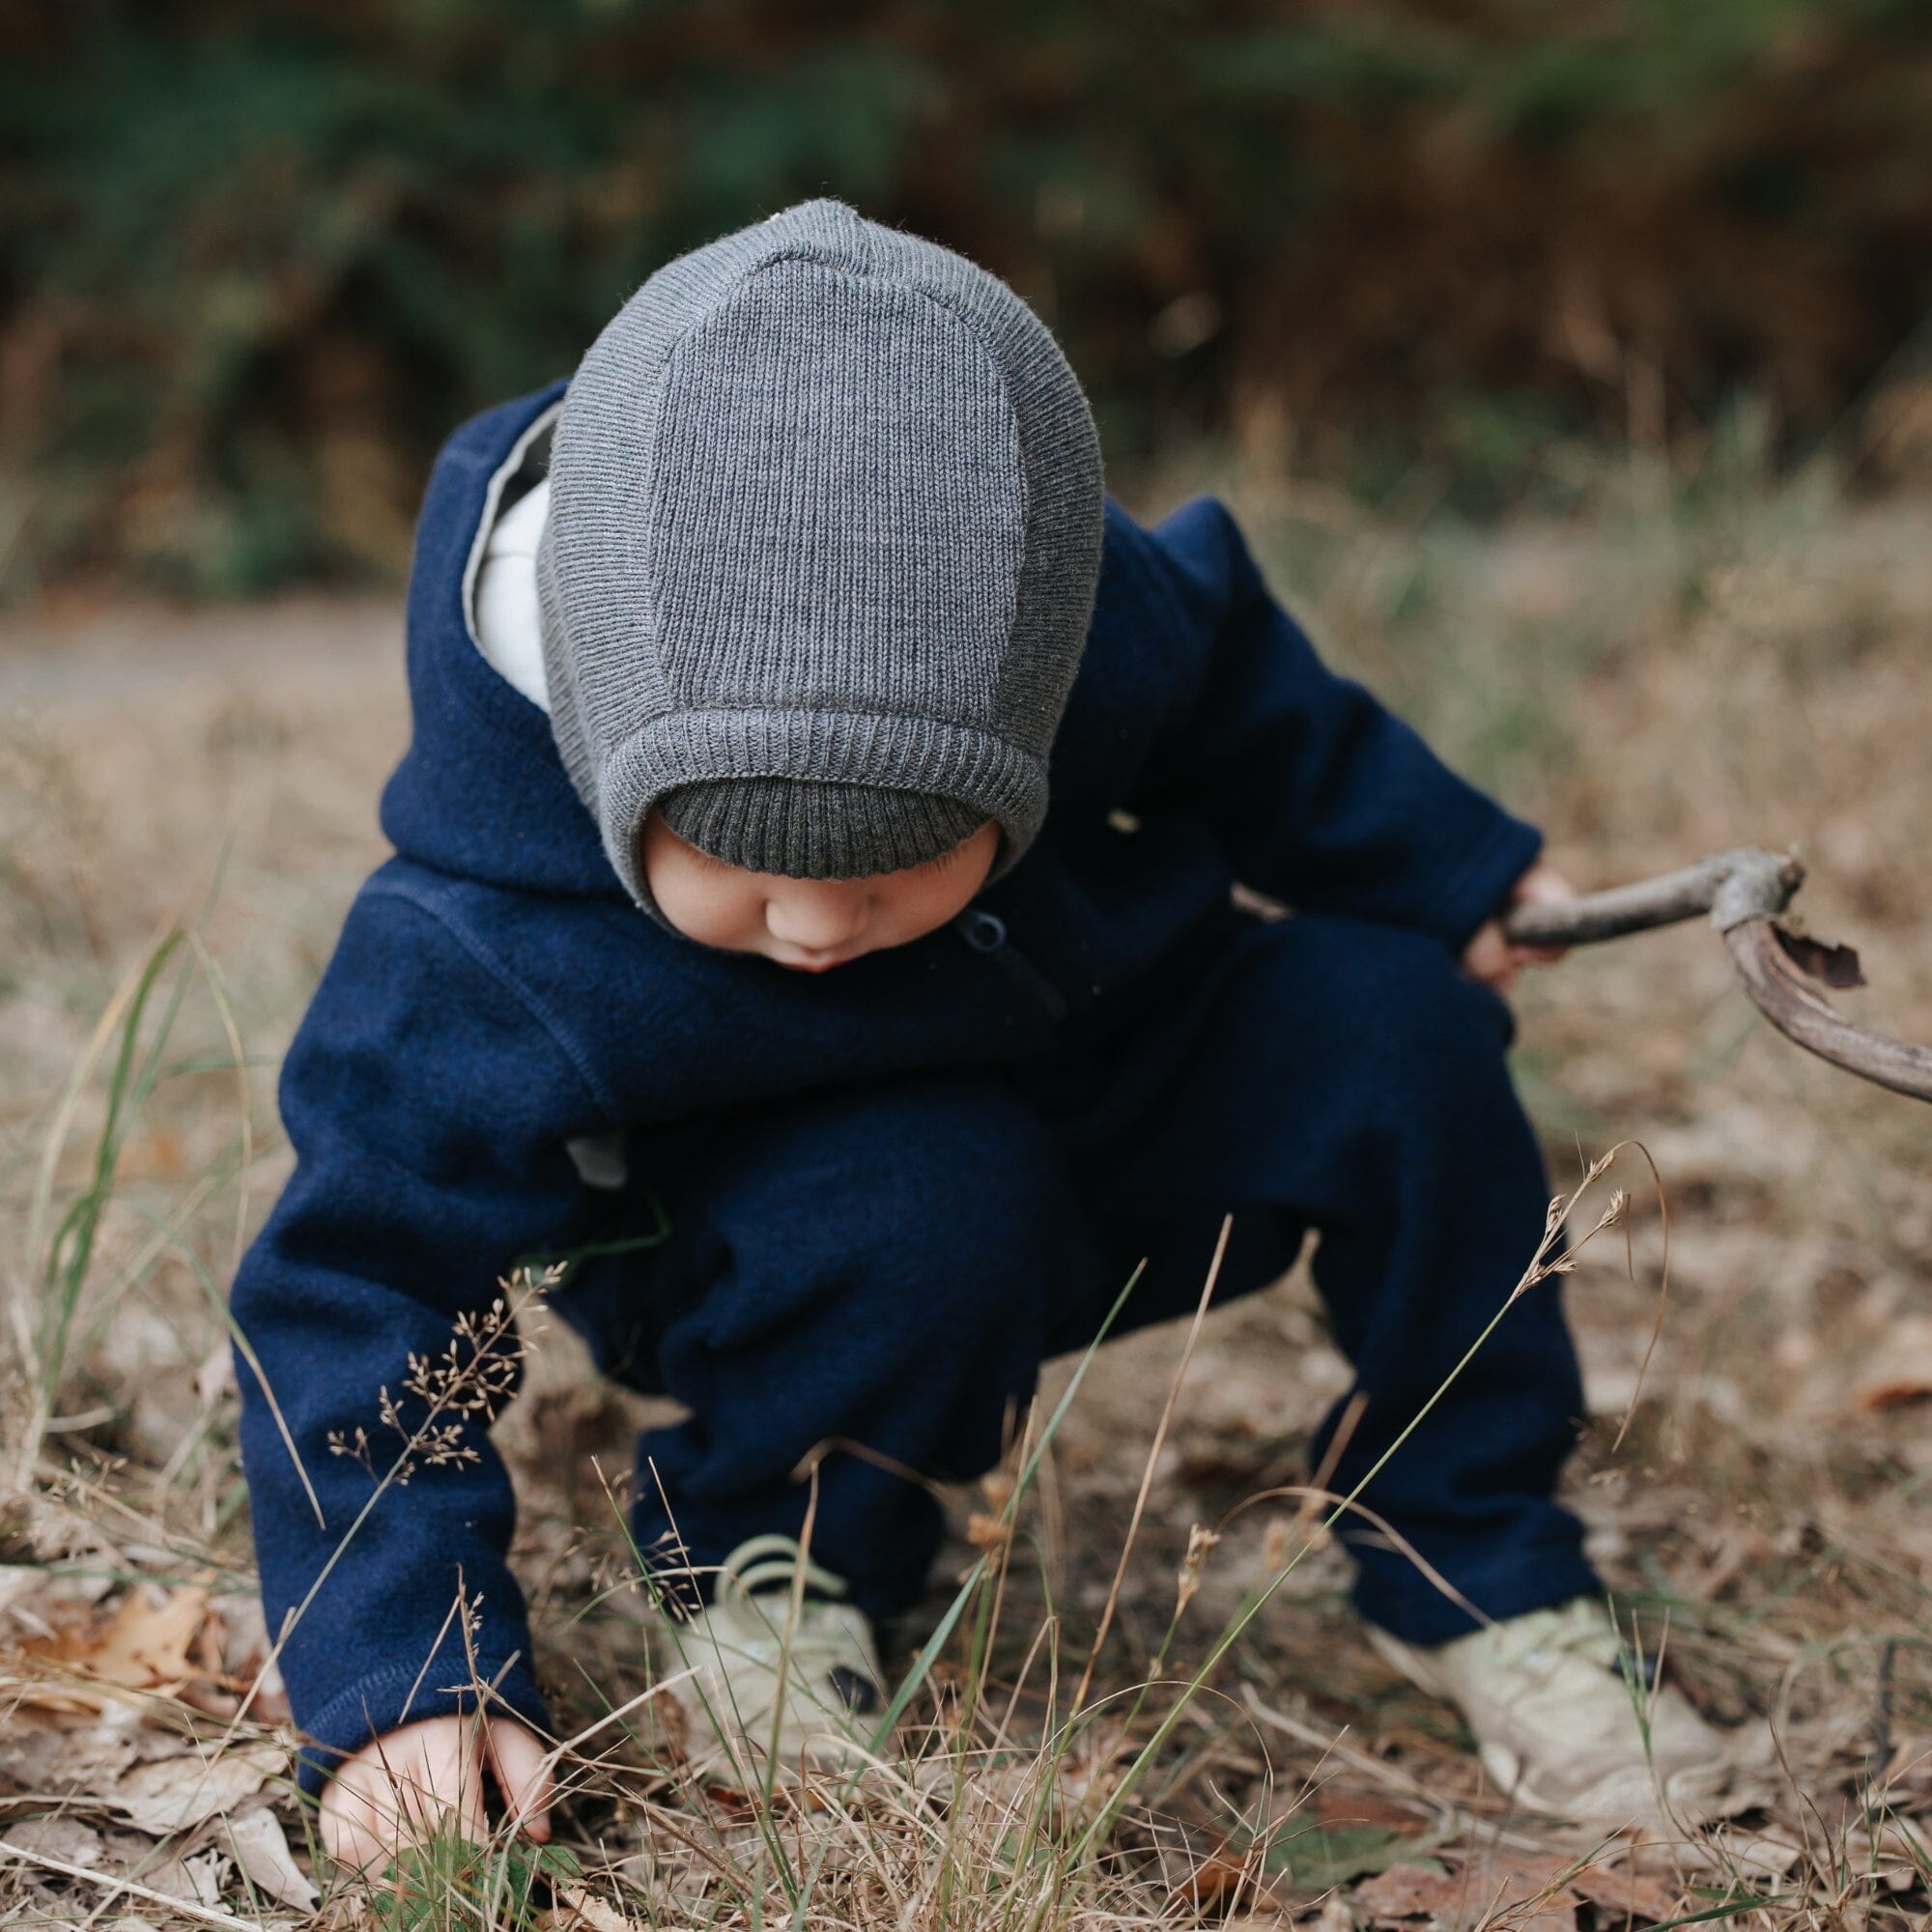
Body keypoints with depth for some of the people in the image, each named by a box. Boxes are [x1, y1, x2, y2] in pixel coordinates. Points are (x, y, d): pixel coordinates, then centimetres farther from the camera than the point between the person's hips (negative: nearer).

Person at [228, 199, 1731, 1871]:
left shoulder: (1087, 627, -27)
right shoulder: (477, 975, -36)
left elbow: (1246, 702, -3)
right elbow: (359, 1293, -27)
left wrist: (1449, 870, 11)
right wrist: (405, 1677, -34)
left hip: (1125, 1087, 5)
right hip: (780, 1220, -4)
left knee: (1392, 1025, -16)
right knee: (935, 1199, -36)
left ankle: (1480, 1579, 2)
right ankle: (770, 1574, -5)